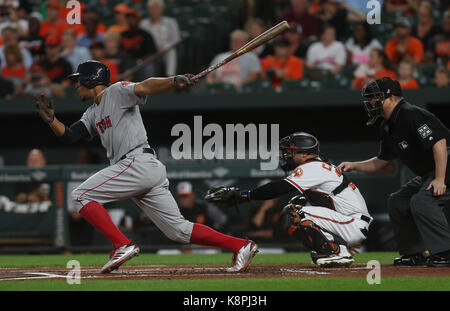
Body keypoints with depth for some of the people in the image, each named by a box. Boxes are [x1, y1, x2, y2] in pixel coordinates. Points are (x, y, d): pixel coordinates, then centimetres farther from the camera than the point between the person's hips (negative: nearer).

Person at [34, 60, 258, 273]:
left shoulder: (117, 92, 1)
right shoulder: (93, 113, 27)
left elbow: (145, 87, -16)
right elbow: (70, 136, 19)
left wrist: (175, 81, -33)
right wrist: (51, 119, 1)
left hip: (138, 163, -9)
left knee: (82, 196, -9)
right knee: (178, 230, 4)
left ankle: (122, 245, -17)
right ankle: (240, 246, 2)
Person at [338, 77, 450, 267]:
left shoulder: (411, 115, -21)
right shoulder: (388, 127, 10)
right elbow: (382, 163, 21)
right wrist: (354, 166, 10)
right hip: (425, 175, 11)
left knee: (421, 201, -28)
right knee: (396, 202, 10)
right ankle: (417, 253, 12)